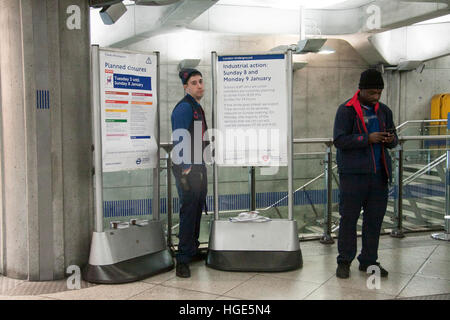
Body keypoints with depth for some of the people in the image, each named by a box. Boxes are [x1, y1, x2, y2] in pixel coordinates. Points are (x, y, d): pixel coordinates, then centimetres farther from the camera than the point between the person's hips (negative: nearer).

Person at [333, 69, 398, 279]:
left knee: (375, 218, 10)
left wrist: (390, 140, -4)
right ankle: (344, 261, 13)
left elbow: (394, 139, 20)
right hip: (353, 174, -5)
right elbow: (339, 140, -12)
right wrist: (367, 138, -20)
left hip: (379, 173, 6)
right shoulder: (346, 110, -4)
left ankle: (369, 261, 22)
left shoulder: (383, 110, 14)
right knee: (348, 218, 1)